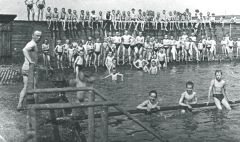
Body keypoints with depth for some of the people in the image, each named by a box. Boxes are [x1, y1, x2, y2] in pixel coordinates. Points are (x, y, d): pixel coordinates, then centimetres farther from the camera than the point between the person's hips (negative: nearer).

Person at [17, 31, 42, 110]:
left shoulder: (30, 43, 18)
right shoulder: (33, 44, -13)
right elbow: (24, 50, -34)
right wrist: (30, 61, -34)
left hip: (25, 68, 10)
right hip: (29, 68, -10)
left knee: (25, 87, 12)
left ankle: (19, 105, 12)